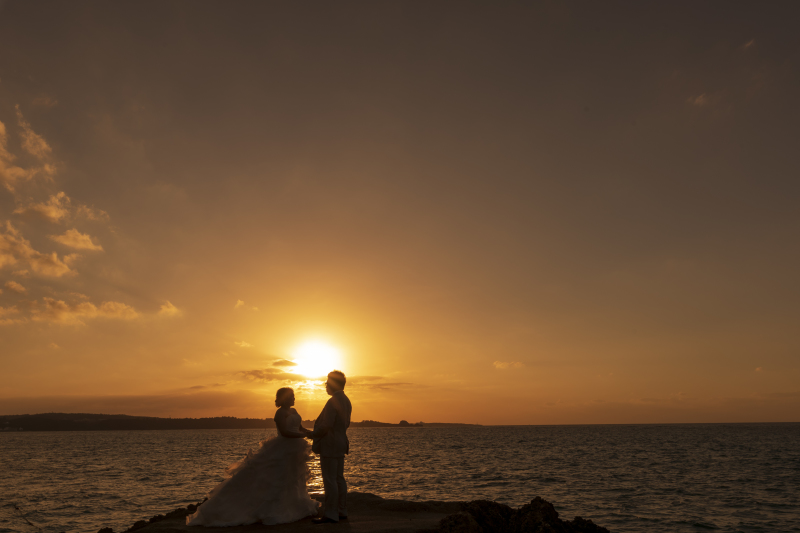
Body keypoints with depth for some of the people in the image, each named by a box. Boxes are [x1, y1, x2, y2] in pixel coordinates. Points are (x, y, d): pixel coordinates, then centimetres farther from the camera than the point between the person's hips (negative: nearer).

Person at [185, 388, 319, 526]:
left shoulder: (293, 411, 12)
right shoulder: (281, 413, -14)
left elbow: (299, 428, 17)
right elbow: (284, 432, -24)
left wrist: (311, 433, 1)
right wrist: (303, 435, -24)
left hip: (293, 452, 9)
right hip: (281, 451, -9)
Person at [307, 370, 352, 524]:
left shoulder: (333, 402, -19)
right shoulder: (346, 401, 11)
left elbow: (326, 426, -22)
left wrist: (312, 435, -8)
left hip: (330, 446, -10)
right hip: (341, 444, 10)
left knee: (330, 481, -4)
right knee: (339, 479, 14)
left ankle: (330, 515, 0)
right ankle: (341, 511, 20)